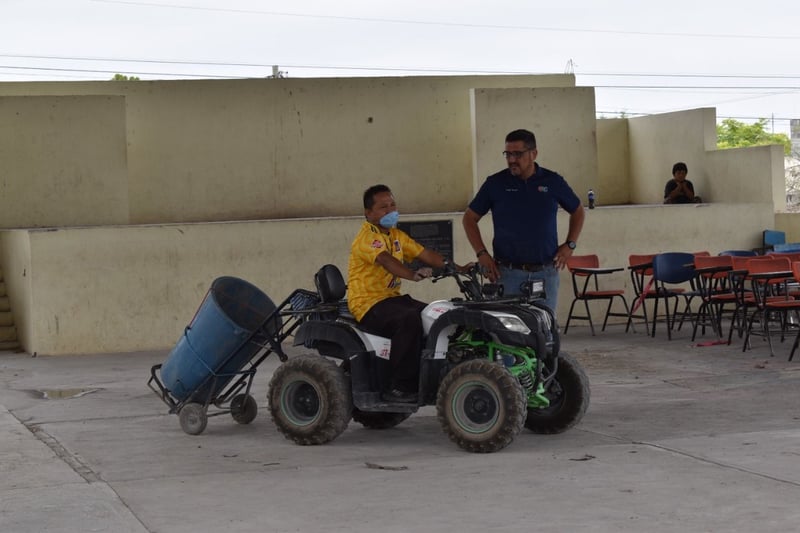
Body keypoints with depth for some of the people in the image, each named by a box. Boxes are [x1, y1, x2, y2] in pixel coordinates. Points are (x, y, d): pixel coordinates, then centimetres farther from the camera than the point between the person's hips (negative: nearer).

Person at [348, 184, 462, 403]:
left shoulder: (396, 236, 16)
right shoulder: (367, 238, -12)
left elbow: (425, 253, 10)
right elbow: (386, 260, -31)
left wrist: (459, 269, -2)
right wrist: (413, 275, -49)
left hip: (392, 298, 9)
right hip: (368, 303, -9)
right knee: (409, 319, -33)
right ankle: (401, 387, -29)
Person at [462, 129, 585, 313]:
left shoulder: (553, 182, 5)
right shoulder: (495, 183, 2)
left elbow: (577, 211, 20)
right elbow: (469, 218, 9)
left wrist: (570, 245, 7)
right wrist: (482, 254, -1)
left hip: (546, 273, 1)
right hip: (507, 274, -1)